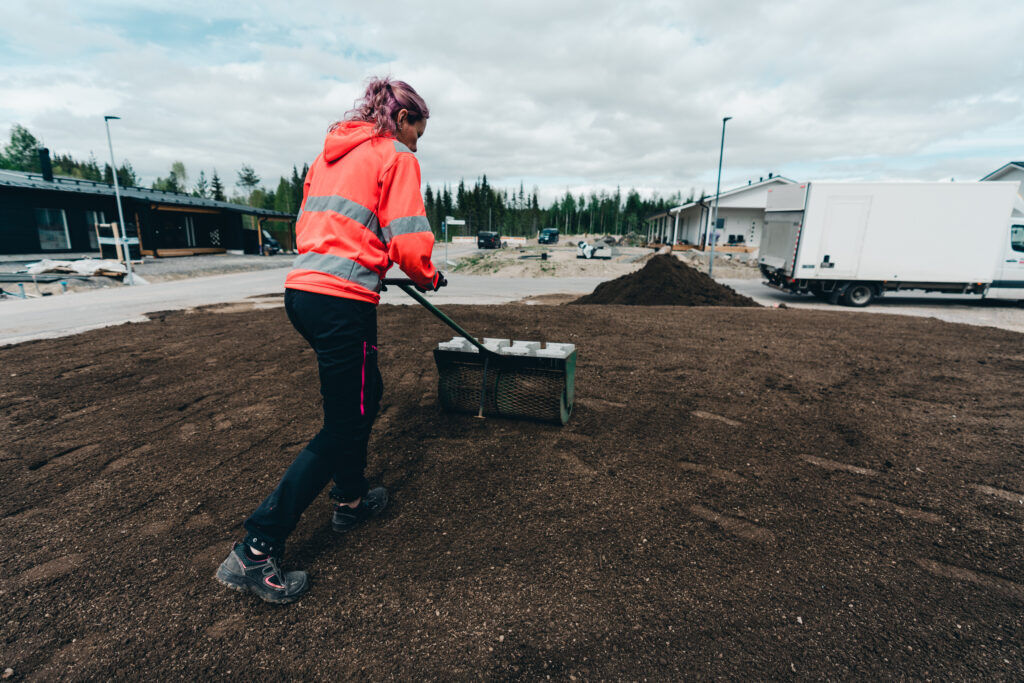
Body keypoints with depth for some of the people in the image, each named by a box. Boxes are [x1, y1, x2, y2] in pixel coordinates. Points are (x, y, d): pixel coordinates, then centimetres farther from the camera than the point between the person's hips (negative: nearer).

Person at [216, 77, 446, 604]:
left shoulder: (332, 151, 22)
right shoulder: (395, 157, -2)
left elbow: (305, 224, 22)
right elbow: (409, 243, -12)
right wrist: (429, 277, 7)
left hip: (302, 288, 9)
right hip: (343, 300, -9)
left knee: (367, 392, 23)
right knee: (343, 425, 1)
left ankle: (349, 500, 36)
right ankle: (255, 552, 5)